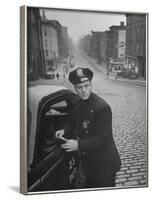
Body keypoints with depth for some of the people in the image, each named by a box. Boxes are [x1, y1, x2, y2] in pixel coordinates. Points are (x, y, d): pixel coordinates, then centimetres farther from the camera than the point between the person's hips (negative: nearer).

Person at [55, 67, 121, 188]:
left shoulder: (102, 107, -26)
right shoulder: (79, 104, 0)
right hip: (88, 161, 8)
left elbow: (102, 138, -26)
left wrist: (79, 145, -28)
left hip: (104, 164, -7)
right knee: (90, 187, 25)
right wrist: (65, 131, -1)